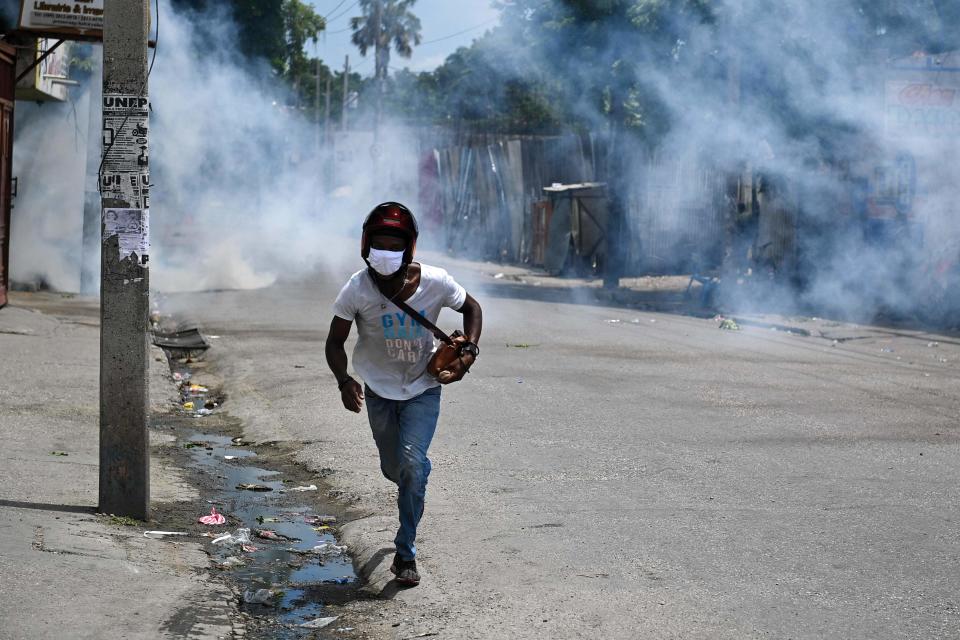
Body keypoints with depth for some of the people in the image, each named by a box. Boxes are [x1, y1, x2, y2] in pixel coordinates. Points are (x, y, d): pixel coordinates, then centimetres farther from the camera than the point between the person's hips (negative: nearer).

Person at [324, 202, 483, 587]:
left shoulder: (435, 283, -21)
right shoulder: (357, 289, -22)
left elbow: (471, 308, 0)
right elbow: (335, 343, -13)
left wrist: (470, 348, -17)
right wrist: (344, 381, -31)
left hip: (423, 389, -1)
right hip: (379, 391, 2)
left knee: (411, 464, -18)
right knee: (395, 470, 15)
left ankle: (405, 553, -4)